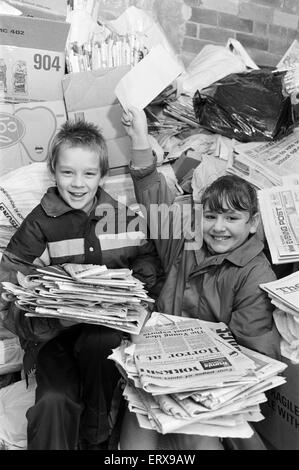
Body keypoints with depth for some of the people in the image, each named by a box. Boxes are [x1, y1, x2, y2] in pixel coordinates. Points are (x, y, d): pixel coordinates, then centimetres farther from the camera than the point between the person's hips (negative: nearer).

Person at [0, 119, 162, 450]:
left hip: (108, 324, 2)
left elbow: (146, 259, 14)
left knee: (97, 343, -30)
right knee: (54, 401, -26)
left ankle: (95, 436, -4)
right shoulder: (39, 224, -1)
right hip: (53, 332, -1)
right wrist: (39, 317, -21)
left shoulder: (121, 216, 6)